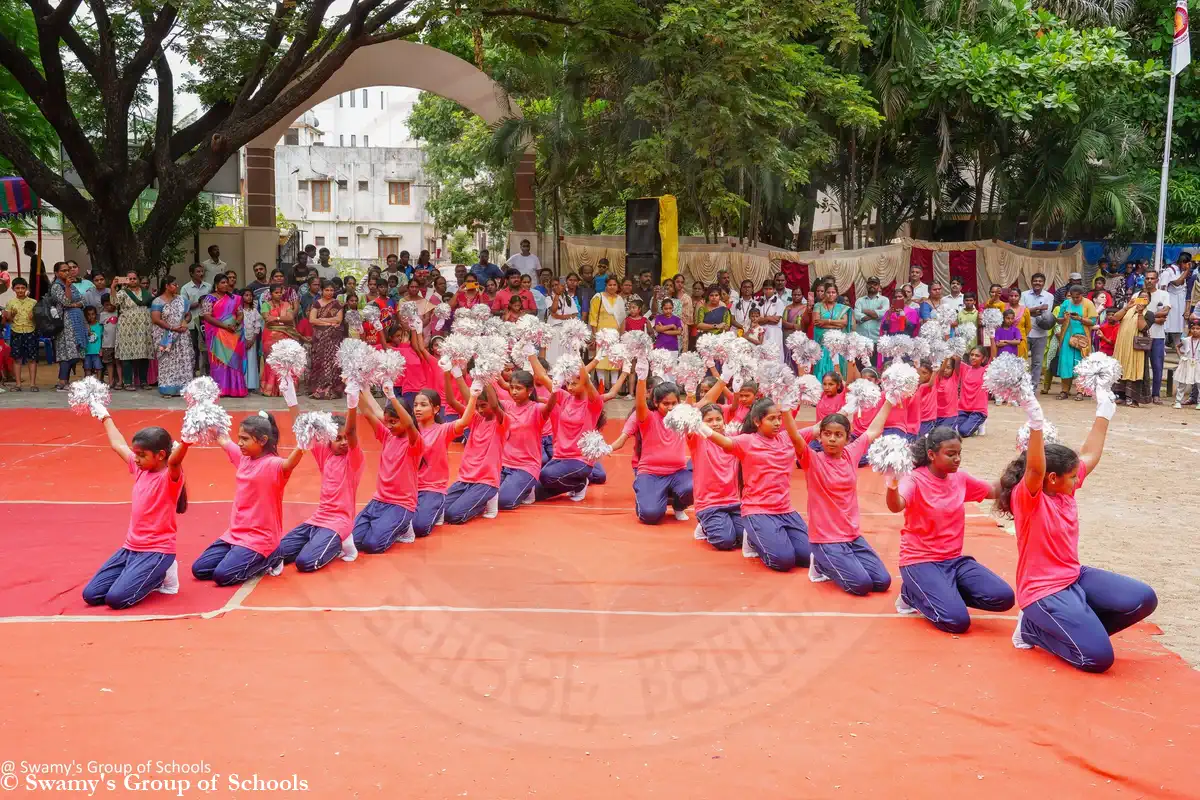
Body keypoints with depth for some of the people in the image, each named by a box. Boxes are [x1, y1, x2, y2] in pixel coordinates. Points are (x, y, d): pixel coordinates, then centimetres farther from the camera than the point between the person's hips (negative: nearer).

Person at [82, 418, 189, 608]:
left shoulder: (170, 477, -15)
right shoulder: (140, 469, 7)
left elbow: (174, 460, -39)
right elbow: (118, 444, 22)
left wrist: (186, 440, -60)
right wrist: (105, 417, 33)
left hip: (157, 551, -8)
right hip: (130, 548, 8)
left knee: (116, 598, -22)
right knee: (91, 595, 0)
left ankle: (161, 575, 4)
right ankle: (149, 575, 16)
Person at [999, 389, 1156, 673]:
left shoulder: (1065, 490, 4)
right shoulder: (1027, 498, -20)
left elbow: (1090, 456, 15)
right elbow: (1035, 469, -40)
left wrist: (1103, 414, 17)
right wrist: (1036, 425, -54)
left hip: (1075, 577, 9)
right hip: (1043, 591, -9)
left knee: (1144, 599, -4)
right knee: (1097, 658, -19)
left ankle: (1080, 628, 10)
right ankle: (1034, 627, 4)